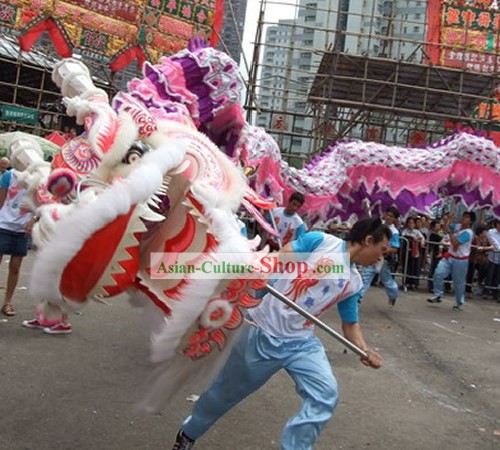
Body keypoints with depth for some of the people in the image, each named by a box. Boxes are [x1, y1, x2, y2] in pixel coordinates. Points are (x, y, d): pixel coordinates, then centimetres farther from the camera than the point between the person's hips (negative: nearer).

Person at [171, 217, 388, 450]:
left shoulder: (353, 282, 8)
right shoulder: (319, 240, -10)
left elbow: (350, 324, 13)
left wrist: (365, 350, -3)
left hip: (301, 341, 5)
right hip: (263, 332, -5)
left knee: (326, 394, -15)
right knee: (226, 393, 11)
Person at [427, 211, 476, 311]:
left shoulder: (467, 233, -21)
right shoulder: (457, 226, 2)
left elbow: (455, 243, -29)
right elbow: (445, 228, 10)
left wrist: (450, 232, -26)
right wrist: (448, 218, -1)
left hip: (460, 261, -6)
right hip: (449, 256, 6)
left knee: (458, 283, 6)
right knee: (438, 274, -7)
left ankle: (459, 303, 25)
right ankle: (437, 295, 6)